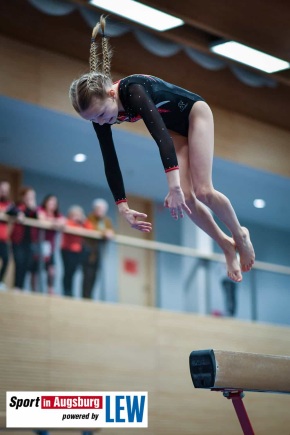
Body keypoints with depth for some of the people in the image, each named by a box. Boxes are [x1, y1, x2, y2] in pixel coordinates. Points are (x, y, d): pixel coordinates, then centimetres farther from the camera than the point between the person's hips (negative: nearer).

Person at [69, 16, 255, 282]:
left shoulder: (132, 90, -39)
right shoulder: (101, 113, -19)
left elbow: (160, 135, -49)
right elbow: (110, 162, -11)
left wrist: (174, 187, -57)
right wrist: (123, 208, -12)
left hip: (194, 113, -6)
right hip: (173, 128, 6)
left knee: (202, 190, -15)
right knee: (185, 198, -7)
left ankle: (240, 235, 10)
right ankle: (227, 246, 10)